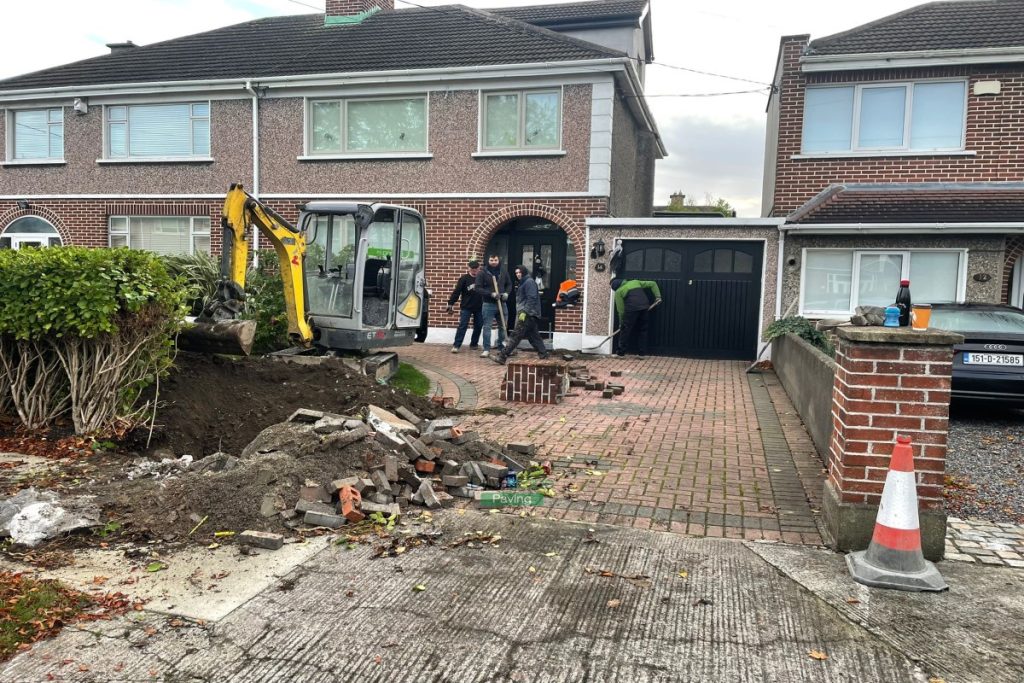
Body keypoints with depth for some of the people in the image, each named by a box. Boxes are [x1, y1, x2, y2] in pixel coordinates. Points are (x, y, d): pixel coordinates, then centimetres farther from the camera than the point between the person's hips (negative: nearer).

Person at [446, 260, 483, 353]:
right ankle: (456, 346, -8)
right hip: (466, 307, -3)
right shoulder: (464, 278, -6)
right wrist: (450, 303, -12)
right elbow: (456, 291, -8)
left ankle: (474, 344, 26)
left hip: (479, 307, 3)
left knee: (478, 326, 10)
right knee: (462, 326, -8)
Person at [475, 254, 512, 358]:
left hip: (502, 303, 4)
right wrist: (491, 294, -20)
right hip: (488, 304, -4)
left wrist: (506, 293, -5)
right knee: (487, 327, -4)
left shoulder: (503, 271, 6)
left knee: (503, 326, 12)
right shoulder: (483, 272, -5)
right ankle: (486, 349, 1)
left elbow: (509, 284, 15)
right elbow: (478, 288, -9)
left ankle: (501, 347, 26)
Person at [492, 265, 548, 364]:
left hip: (528, 314, -11)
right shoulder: (523, 283, 23)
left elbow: (531, 299, -18)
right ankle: (543, 355, 12)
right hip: (527, 314, 11)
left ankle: (502, 356, -15)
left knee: (515, 335, -12)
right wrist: (520, 313, 17)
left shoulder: (529, 282, -8)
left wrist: (524, 312, -23)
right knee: (534, 336, 10)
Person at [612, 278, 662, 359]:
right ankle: (642, 353, 14)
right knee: (642, 330, 14)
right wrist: (658, 296, 18)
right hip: (644, 307, 5)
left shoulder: (618, 292, 12)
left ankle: (620, 353, 9)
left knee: (625, 330, 6)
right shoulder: (635, 282, 25)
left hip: (632, 308, -4)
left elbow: (620, 309, 9)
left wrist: (621, 323, 18)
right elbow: (652, 284, 23)